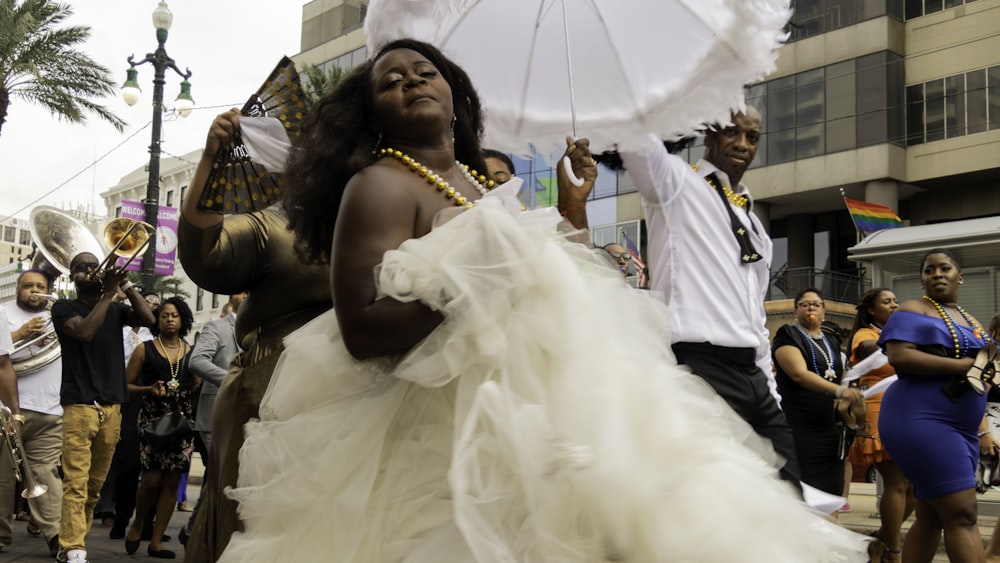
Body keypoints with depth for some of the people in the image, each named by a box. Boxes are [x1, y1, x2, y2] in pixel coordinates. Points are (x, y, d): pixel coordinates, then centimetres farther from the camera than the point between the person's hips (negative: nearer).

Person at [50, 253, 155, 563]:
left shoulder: (116, 310, 16)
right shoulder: (64, 308, 4)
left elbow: (147, 318, -1)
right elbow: (85, 331, -16)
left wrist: (125, 284, -5)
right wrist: (108, 293, -13)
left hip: (112, 406, 5)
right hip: (79, 405, -5)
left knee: (95, 485, 8)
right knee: (76, 483, -14)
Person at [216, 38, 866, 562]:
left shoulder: (489, 183, 17)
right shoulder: (380, 185, -4)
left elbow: (553, 288, 20)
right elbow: (361, 330, -17)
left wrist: (571, 208, 9)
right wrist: (478, 287, -21)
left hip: (539, 396, 7)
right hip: (445, 431, -7)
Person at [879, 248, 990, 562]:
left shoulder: (971, 322, 21)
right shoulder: (914, 311, -1)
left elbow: (977, 375, 23)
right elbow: (899, 356, -17)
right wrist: (964, 365, -18)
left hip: (961, 429, 8)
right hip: (921, 420, -8)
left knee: (931, 517, 9)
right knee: (962, 514, -15)